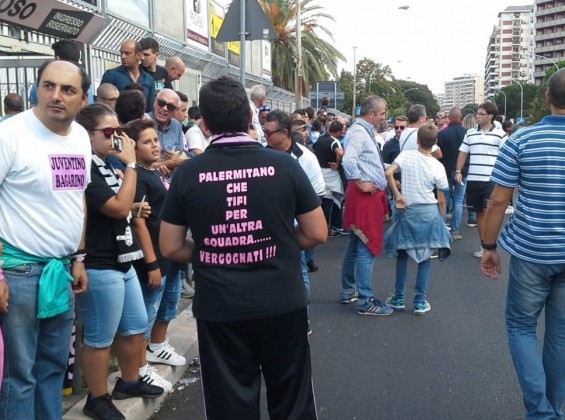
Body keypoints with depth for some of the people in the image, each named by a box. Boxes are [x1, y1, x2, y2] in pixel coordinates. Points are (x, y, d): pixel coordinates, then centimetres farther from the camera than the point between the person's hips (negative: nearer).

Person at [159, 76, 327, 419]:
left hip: (219, 309, 0)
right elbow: (317, 234, -2)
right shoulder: (284, 165, -7)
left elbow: (171, 248, -1)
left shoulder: (188, 173, -6)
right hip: (282, 303, 0)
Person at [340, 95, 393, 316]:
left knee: (356, 245, 17)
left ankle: (349, 291, 29)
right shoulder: (358, 132, -16)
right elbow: (348, 160, -32)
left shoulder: (366, 131, 16)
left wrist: (388, 179, 17)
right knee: (368, 248, -7)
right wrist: (361, 183, -23)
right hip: (364, 195, -11)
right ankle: (365, 301, -1)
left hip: (371, 195, 11)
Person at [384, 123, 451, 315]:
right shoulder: (438, 166, -4)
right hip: (429, 212, 0)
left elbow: (388, 173, -20)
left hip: (408, 211, 0)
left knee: (402, 254, 14)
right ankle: (420, 302, 10)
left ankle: (398, 299, 18)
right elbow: (441, 200, 0)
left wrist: (397, 195, -9)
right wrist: (440, 218, 15)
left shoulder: (405, 155, -5)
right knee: (425, 257, 9)